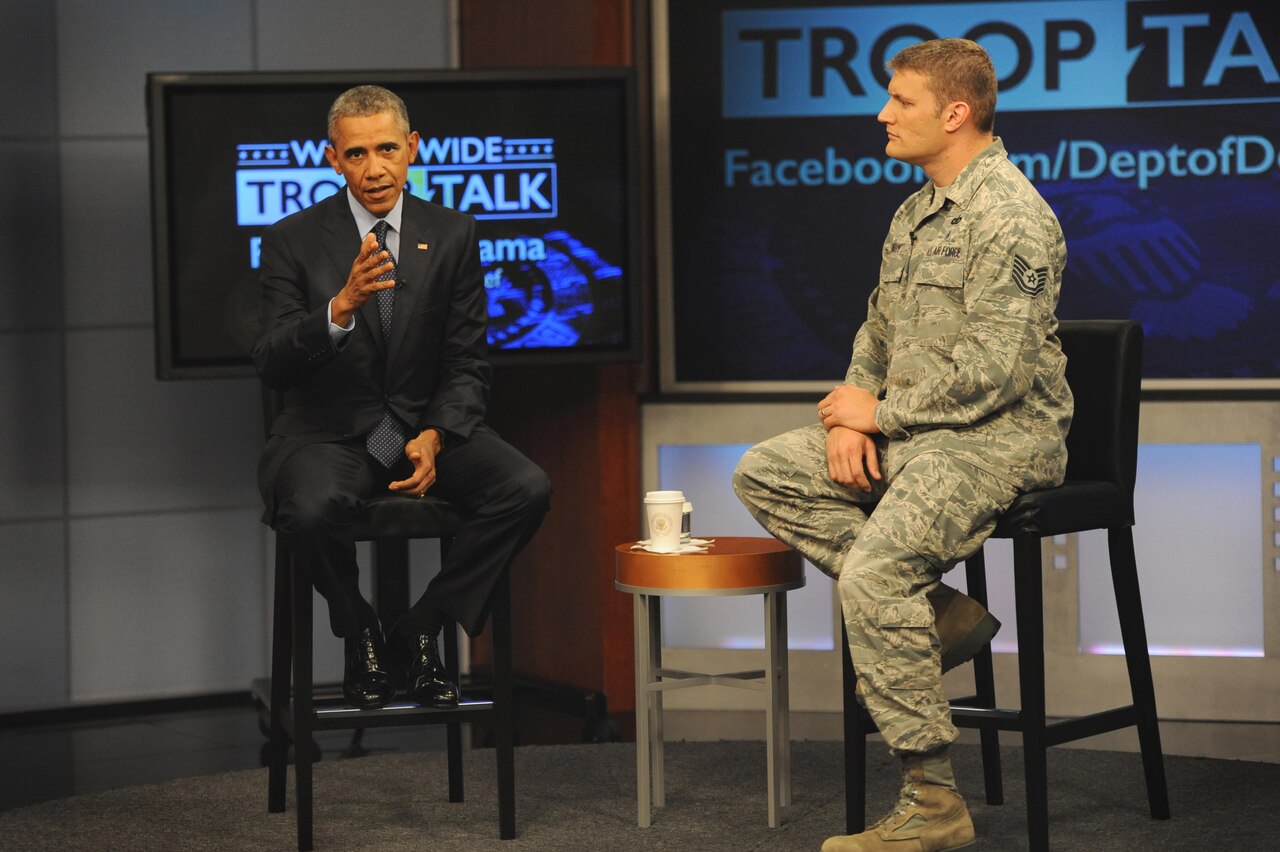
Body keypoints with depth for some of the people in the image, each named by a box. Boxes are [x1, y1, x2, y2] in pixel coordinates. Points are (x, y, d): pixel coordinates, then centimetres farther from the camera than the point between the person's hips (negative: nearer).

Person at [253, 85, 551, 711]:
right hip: (329, 435, -3)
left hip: (426, 429, 3)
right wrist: (342, 306, -30)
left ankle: (418, 631, -7)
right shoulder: (293, 240, -3)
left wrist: (433, 438, -15)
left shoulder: (452, 236, 4)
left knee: (527, 489, -24)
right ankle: (360, 634, -5)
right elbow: (270, 365, -13)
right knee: (312, 509, -36)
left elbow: (466, 366, 4)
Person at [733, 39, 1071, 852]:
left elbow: (991, 372, -22)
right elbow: (878, 333, 21)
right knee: (764, 474, 2)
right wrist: (848, 415, 1)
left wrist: (881, 415, -11)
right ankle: (936, 609, -3)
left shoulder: (1010, 216, -16)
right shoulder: (916, 213, 16)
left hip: (999, 436, -10)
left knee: (873, 576, -27)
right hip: (911, 429, 10)